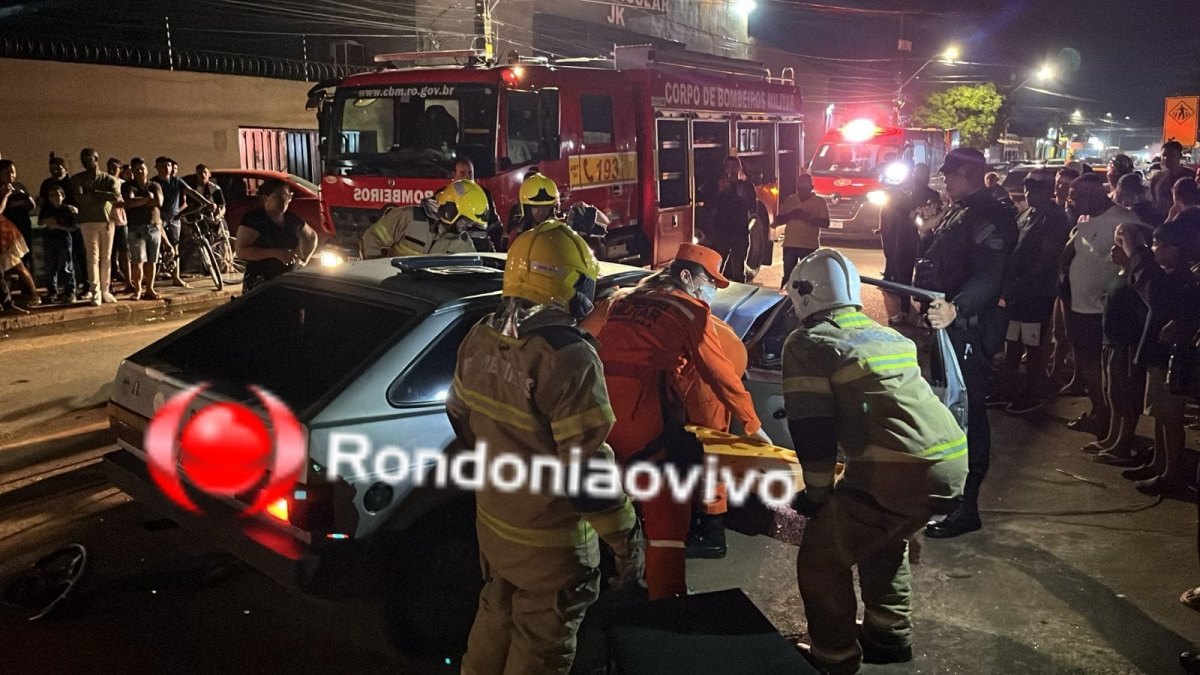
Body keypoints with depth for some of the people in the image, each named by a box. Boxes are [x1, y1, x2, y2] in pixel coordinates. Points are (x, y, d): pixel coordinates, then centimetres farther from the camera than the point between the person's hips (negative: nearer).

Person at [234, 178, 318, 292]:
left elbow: (312, 236, 32)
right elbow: (241, 250, -15)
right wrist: (276, 253, -21)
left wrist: (304, 260, 17)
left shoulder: (293, 219, 13)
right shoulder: (253, 219, -5)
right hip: (260, 284, -5)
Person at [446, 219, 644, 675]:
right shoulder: (567, 358, -28)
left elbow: (461, 417, 11)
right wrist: (626, 538, -15)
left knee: (496, 613, 28)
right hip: (550, 540, -7)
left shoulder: (479, 338, -3)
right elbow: (588, 470, -27)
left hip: (492, 518, 7)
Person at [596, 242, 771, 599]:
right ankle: (667, 600, 5)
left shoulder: (627, 301, 22)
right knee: (667, 516, 2)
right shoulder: (691, 309, 4)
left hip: (596, 408, 7)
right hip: (643, 415, -7)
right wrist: (754, 425, 18)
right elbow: (720, 373, 6)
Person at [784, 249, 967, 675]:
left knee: (820, 559, 7)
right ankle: (889, 636, 41)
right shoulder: (888, 335, 23)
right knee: (883, 540, 32)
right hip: (953, 463, 8)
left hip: (899, 473, -8)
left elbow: (812, 430, -4)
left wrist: (817, 494, 8)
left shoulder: (807, 343, 0)